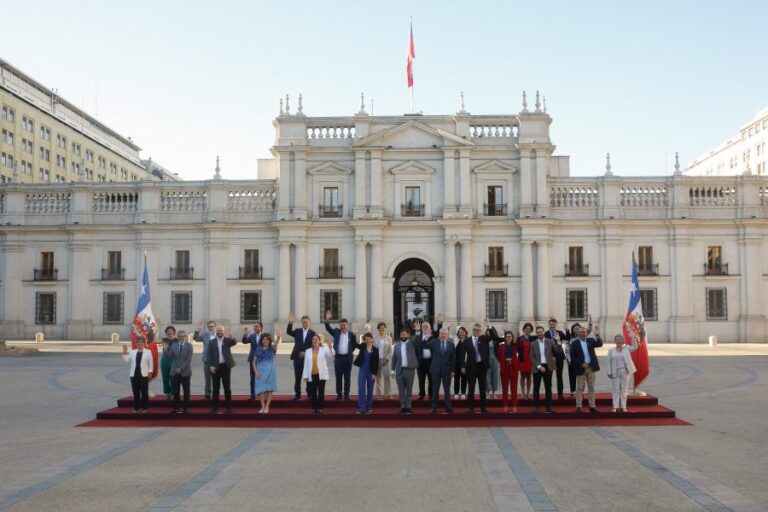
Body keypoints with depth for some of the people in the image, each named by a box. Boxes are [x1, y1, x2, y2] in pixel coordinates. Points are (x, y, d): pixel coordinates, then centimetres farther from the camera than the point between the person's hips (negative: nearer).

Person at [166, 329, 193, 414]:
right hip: (174, 372, 3)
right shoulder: (173, 345, 6)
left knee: (186, 391, 5)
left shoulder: (189, 346, -3)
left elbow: (189, 359, -10)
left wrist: (181, 368, -17)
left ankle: (185, 408, 12)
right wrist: (166, 351, -20)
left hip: (185, 372, -2)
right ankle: (176, 408, 13)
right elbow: (170, 357, -1)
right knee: (175, 391, 6)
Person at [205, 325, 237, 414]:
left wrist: (232, 338, -39)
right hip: (215, 367, 1)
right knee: (216, 388, 5)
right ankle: (214, 407, 10)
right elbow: (209, 355, 3)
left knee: (227, 387, 3)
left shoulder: (228, 340, 4)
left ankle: (228, 407, 8)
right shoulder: (212, 342, 5)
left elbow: (234, 343, -17)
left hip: (226, 366, -1)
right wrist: (211, 366, -8)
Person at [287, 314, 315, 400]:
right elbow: (289, 332, -9)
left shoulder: (312, 333, 3)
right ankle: (297, 394, 12)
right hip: (297, 358, 2)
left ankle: (309, 394, 9)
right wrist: (290, 323, -24)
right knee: (297, 378, 5)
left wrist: (305, 352, -12)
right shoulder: (297, 331, 9)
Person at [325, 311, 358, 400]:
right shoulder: (336, 332, 6)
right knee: (338, 377, 5)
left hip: (348, 358, -1)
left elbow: (356, 345, 6)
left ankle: (346, 395, 11)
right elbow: (328, 328, -3)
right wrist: (327, 320, -16)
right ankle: (338, 394, 12)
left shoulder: (351, 334, 3)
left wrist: (363, 346, -10)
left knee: (347, 377, 4)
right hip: (338, 357, 1)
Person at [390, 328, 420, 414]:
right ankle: (403, 407, 9)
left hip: (409, 369, -2)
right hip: (399, 370, 2)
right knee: (401, 390, 4)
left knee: (409, 390, 3)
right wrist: (393, 369, 6)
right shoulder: (397, 345, 9)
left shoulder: (412, 343, 3)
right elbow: (394, 358, 11)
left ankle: (408, 407, 6)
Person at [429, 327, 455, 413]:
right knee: (435, 390, 5)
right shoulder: (434, 342, 1)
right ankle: (434, 407, 11)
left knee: (447, 390, 5)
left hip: (447, 370, 0)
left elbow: (453, 358, 2)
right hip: (436, 369, 0)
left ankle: (448, 407, 10)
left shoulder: (451, 344, 1)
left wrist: (452, 370, 0)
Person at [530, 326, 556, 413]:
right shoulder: (533, 344, 1)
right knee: (536, 388, 4)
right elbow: (532, 358, -3)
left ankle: (549, 406, 11)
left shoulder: (550, 342, 2)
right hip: (537, 368, 0)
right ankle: (536, 406, 10)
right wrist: (539, 366, -10)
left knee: (548, 387, 4)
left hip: (548, 367, 0)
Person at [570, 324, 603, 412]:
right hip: (581, 368, -3)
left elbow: (600, 344, -11)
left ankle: (592, 406, 14)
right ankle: (578, 406, 7)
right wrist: (581, 364, -15)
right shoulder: (574, 343, -3)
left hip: (591, 367, 3)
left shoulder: (591, 340, 6)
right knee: (580, 388, 3)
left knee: (591, 388, 8)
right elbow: (573, 357, -6)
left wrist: (597, 335, -27)